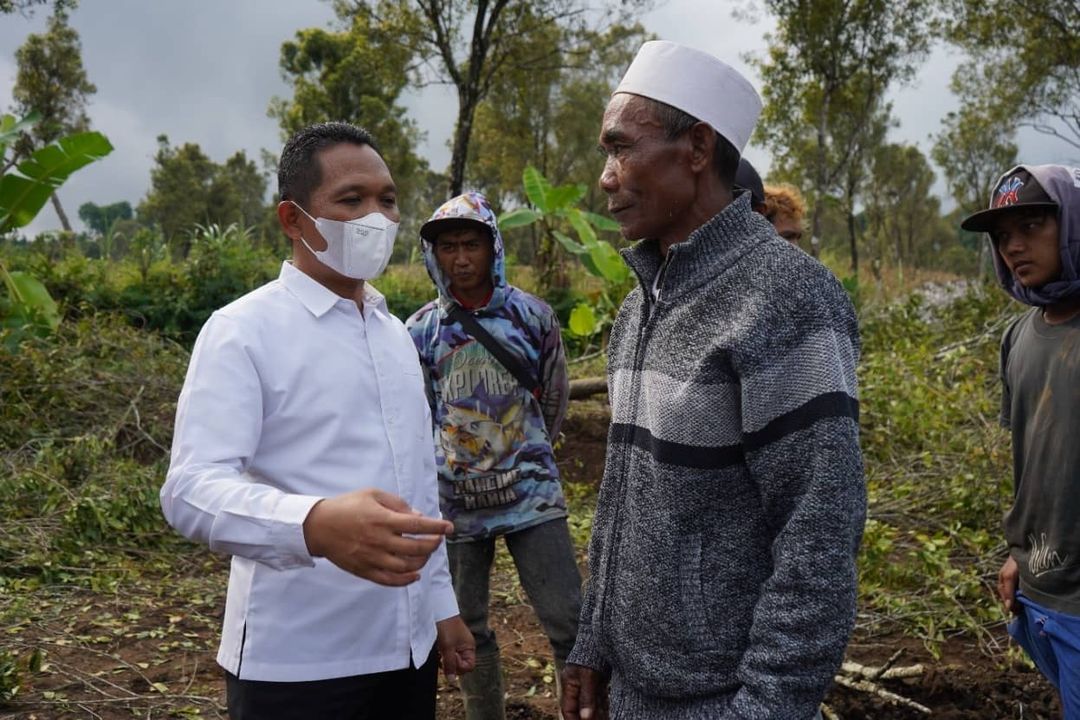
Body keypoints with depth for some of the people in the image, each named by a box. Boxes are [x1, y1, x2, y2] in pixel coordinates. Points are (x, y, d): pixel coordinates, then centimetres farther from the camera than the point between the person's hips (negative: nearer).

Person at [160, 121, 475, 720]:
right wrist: (316, 524, -41)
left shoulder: (395, 333, 11)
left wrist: (441, 602, 15)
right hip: (294, 663, -6)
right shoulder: (243, 331, -11)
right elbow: (191, 489, -23)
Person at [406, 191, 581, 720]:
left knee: (568, 622, -2)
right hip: (456, 502, 1)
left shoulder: (532, 314, -4)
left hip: (531, 492, -1)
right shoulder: (419, 331, -3)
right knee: (468, 628, 12)